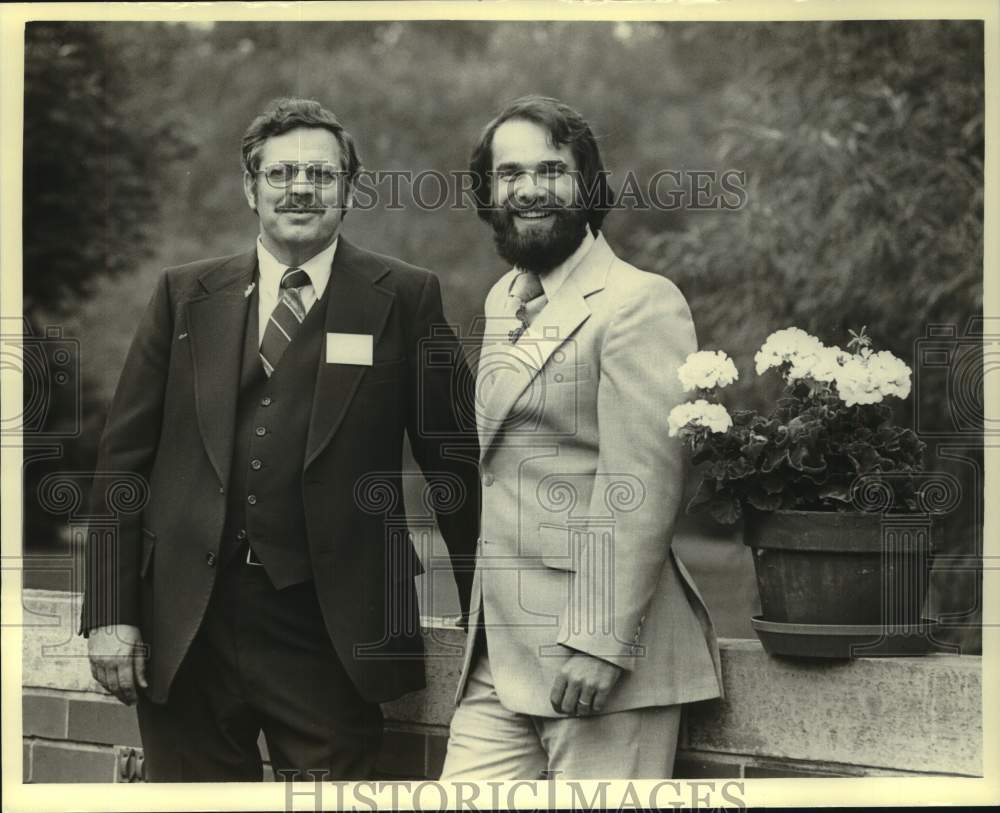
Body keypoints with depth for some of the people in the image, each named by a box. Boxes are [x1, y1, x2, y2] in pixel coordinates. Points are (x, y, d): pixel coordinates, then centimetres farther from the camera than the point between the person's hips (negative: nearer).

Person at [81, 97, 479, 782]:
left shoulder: (404, 300, 3)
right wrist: (110, 613, 1)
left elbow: (452, 461, 4)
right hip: (186, 626, 2)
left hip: (329, 631, -2)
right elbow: (123, 459, 8)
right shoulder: (186, 295, 9)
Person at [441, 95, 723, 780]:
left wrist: (599, 643, -21)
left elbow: (645, 481, -17)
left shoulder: (641, 303, -10)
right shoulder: (503, 301, 17)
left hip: (598, 654, -8)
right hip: (497, 662, 8)